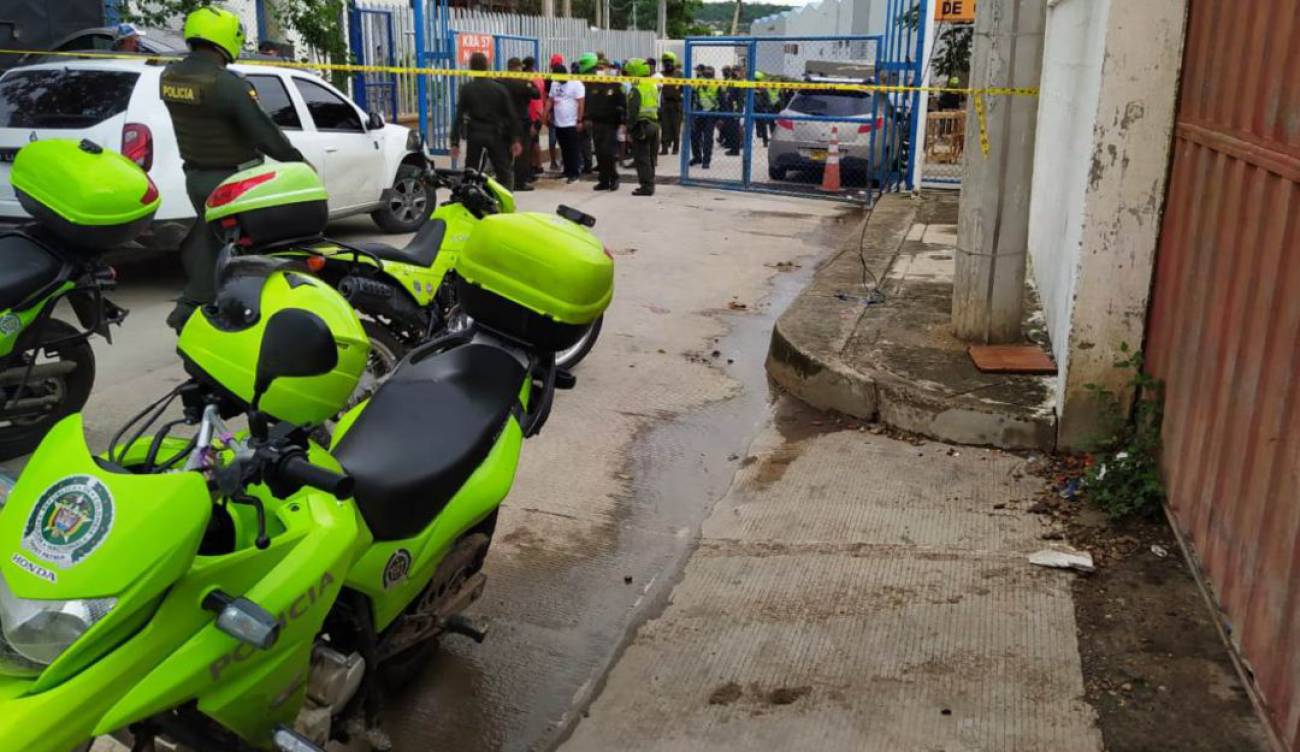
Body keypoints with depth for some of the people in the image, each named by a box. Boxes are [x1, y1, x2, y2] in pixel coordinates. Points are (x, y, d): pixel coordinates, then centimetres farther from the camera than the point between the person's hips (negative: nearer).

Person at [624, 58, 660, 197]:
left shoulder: (636, 90, -13)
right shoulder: (653, 87, 13)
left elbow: (632, 112, -17)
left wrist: (629, 130, -14)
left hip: (641, 126, -8)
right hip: (654, 125, 8)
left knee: (642, 159, -4)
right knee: (650, 158, 14)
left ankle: (646, 186, -5)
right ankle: (649, 185, 20)